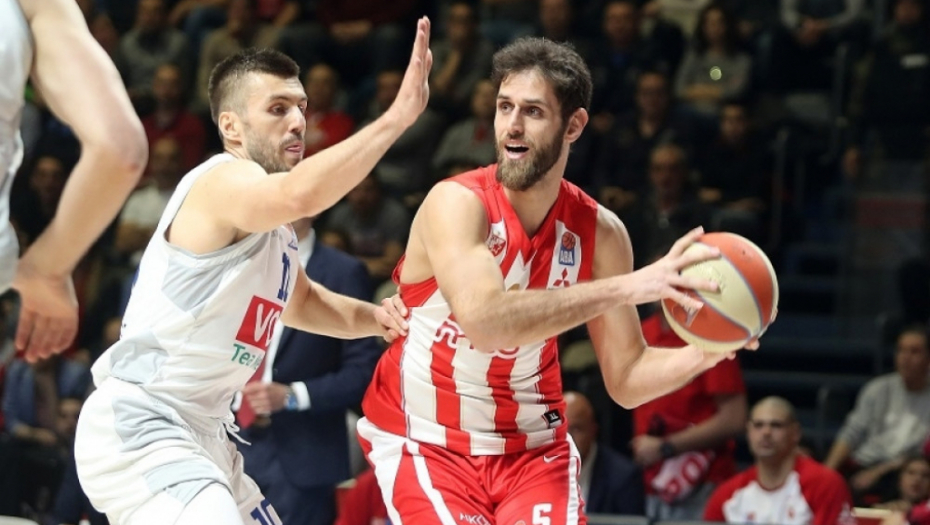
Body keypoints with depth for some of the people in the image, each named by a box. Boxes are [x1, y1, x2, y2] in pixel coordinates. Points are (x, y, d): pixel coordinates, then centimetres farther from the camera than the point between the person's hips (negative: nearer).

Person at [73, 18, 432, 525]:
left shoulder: (268, 218, 15)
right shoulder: (224, 182, -16)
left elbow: (301, 301, 34)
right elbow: (300, 194, -39)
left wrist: (374, 317, 15)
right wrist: (398, 116, -39)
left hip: (203, 435, 11)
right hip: (139, 429, -11)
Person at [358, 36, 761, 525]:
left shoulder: (599, 231, -5)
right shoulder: (457, 203, -20)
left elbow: (626, 379, 1)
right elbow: (484, 321, -38)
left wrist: (705, 352, -20)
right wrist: (625, 288, -41)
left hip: (533, 444, 4)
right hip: (427, 443, -4)